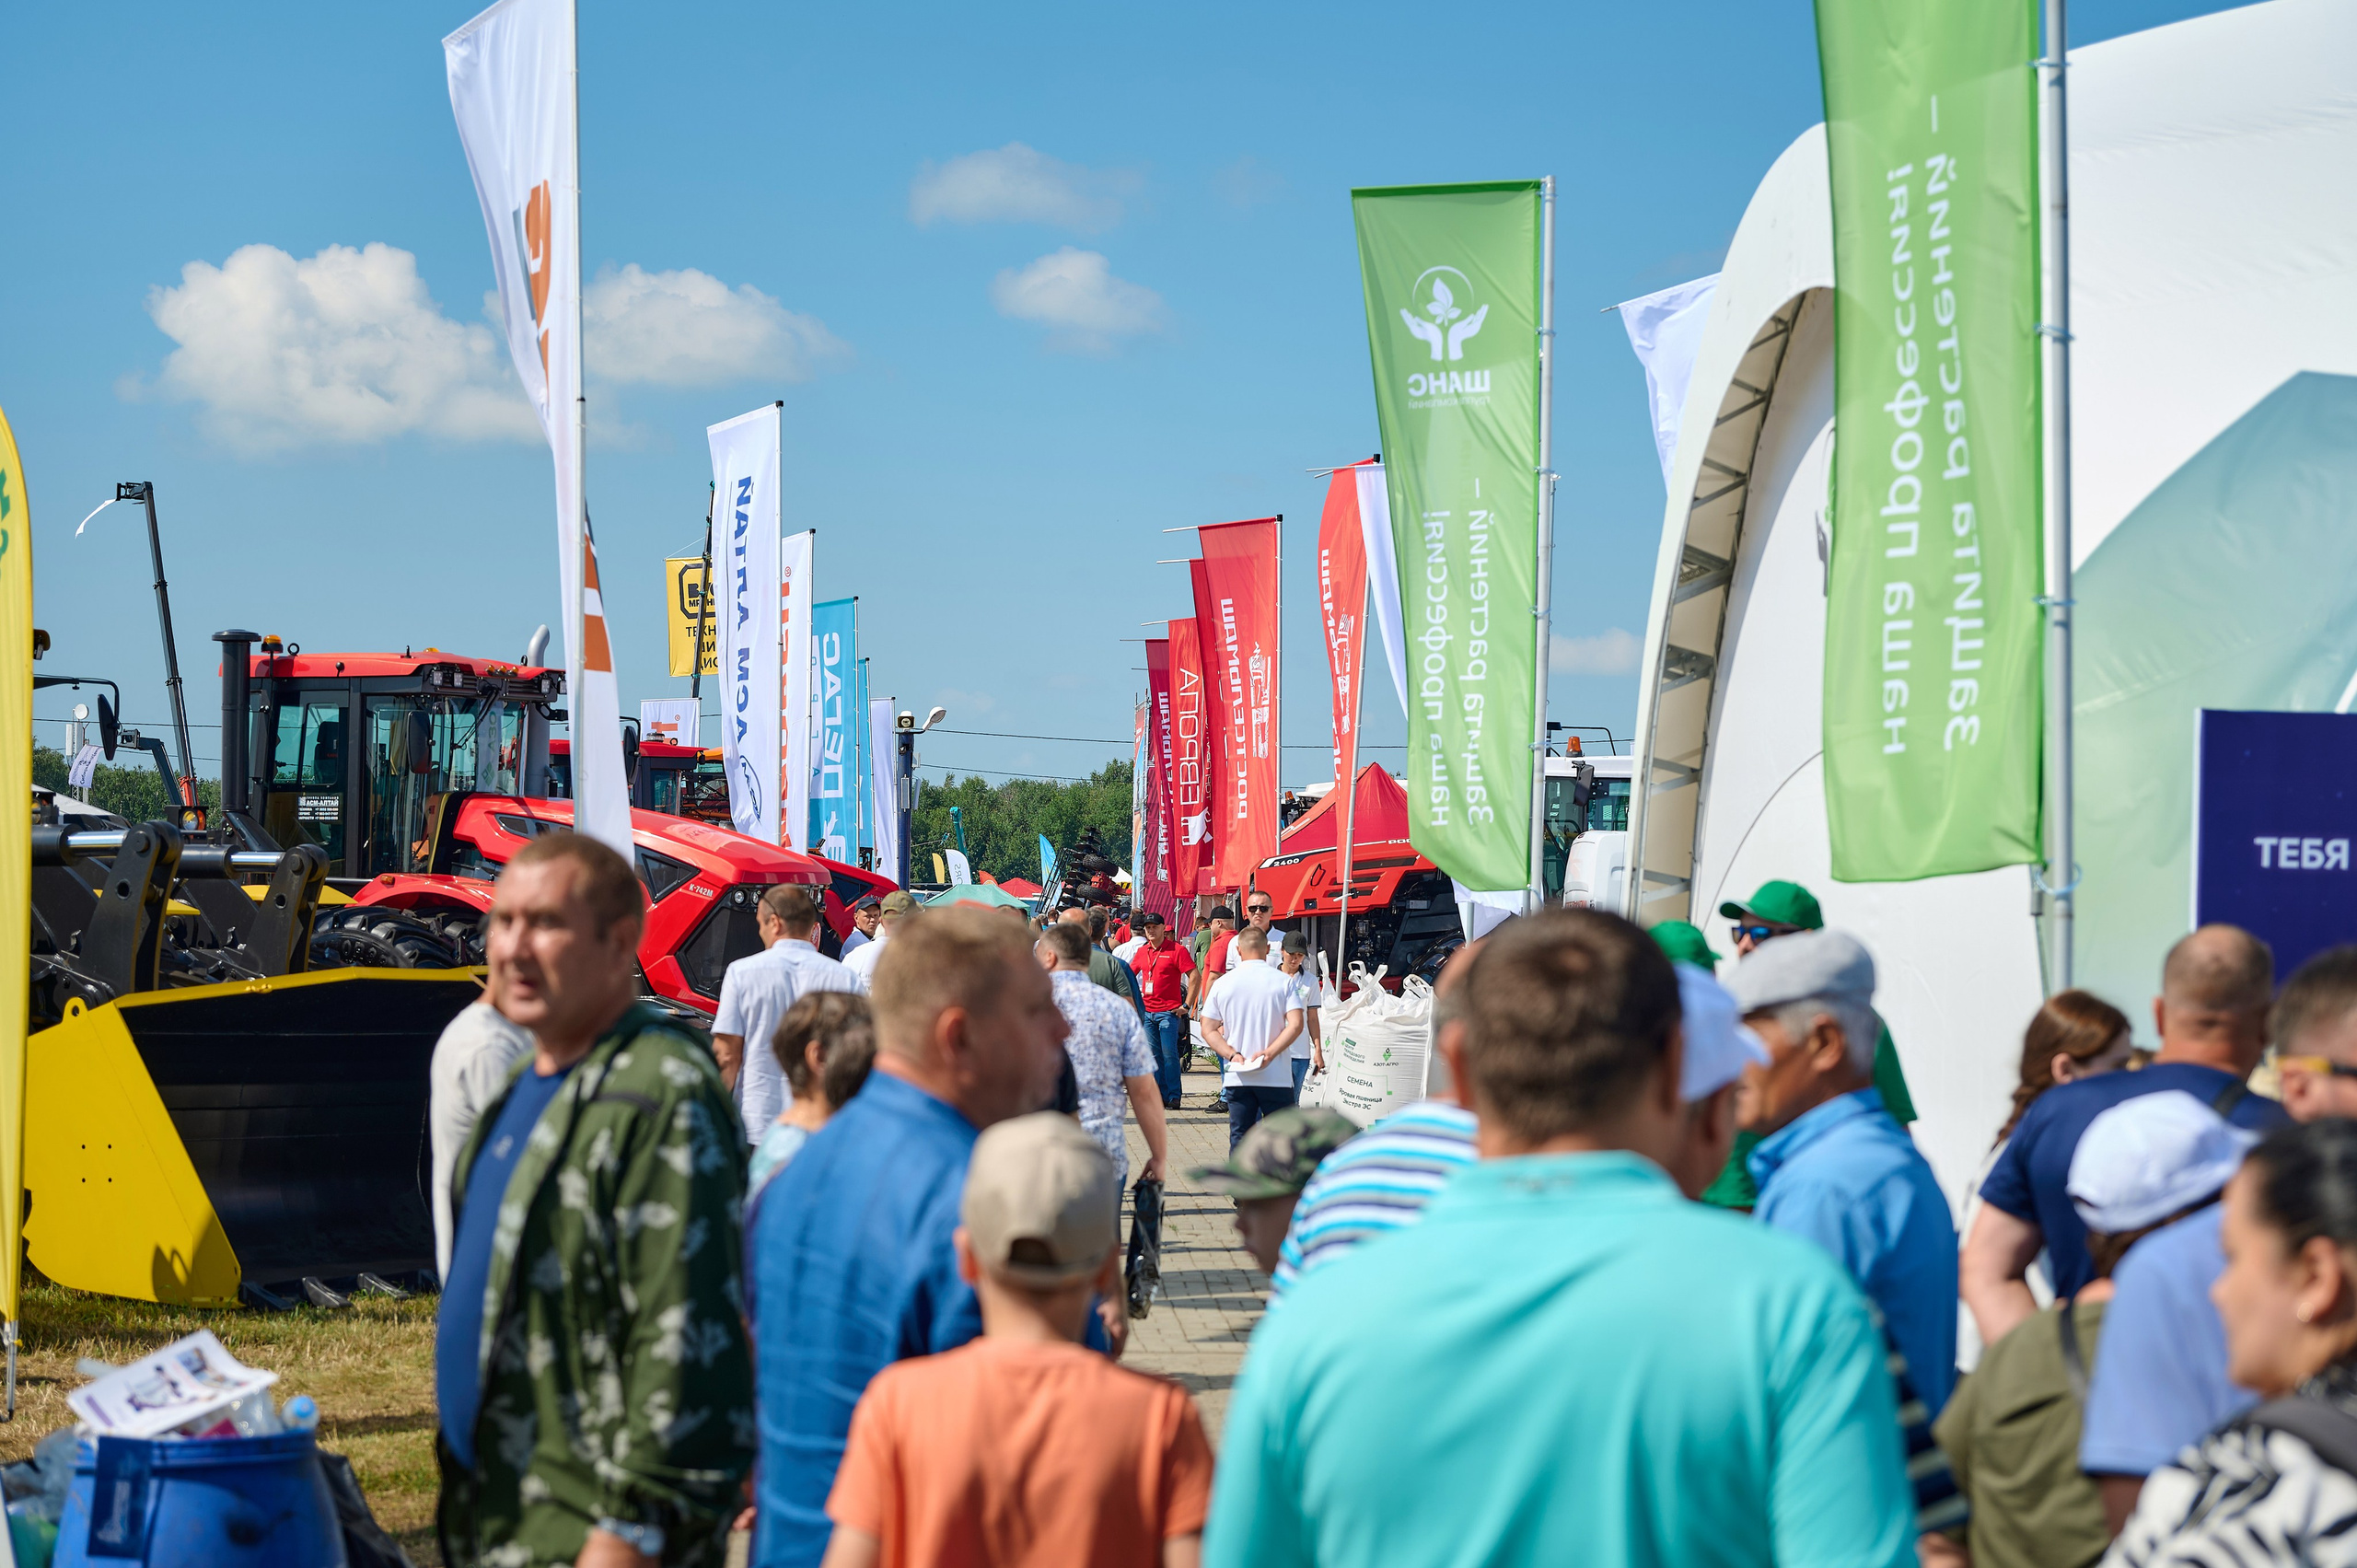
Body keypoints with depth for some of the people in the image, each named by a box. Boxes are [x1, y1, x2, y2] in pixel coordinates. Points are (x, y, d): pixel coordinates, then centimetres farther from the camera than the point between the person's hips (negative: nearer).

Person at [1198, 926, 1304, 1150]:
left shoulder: (1223, 983, 3)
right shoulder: (1283, 982, -4)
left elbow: (1208, 1030, 1)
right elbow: (1296, 1024, -13)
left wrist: (1232, 1054, -7)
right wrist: (1270, 1053, -14)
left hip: (1237, 1078, 2)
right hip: (1276, 1078, -2)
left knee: (1239, 1138, 7)